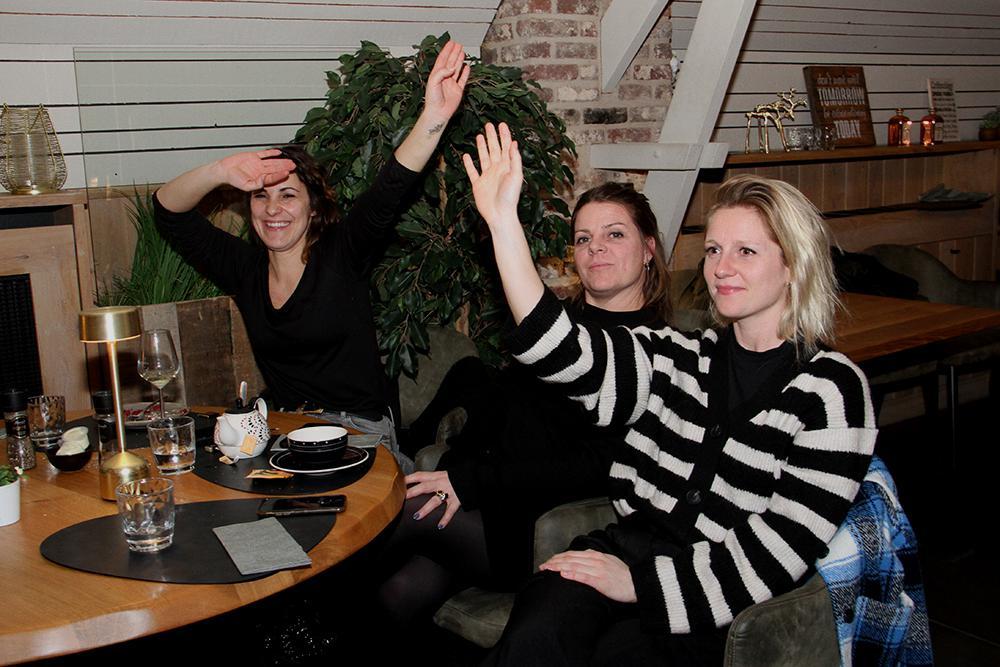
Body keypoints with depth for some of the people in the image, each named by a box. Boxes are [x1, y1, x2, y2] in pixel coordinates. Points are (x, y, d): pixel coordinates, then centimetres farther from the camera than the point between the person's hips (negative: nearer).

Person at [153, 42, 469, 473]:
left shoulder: (341, 254, -2)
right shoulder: (245, 269, 9)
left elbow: (390, 192, -17)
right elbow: (169, 215, 9)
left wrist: (433, 118, -32)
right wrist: (219, 173, -11)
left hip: (359, 432, -4)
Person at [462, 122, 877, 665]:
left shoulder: (831, 388, -3)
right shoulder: (680, 359, 10)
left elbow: (784, 545, -9)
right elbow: (560, 350, -3)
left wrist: (640, 582, -11)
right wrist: (504, 221, -9)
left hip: (723, 605, -3)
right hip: (634, 547, 3)